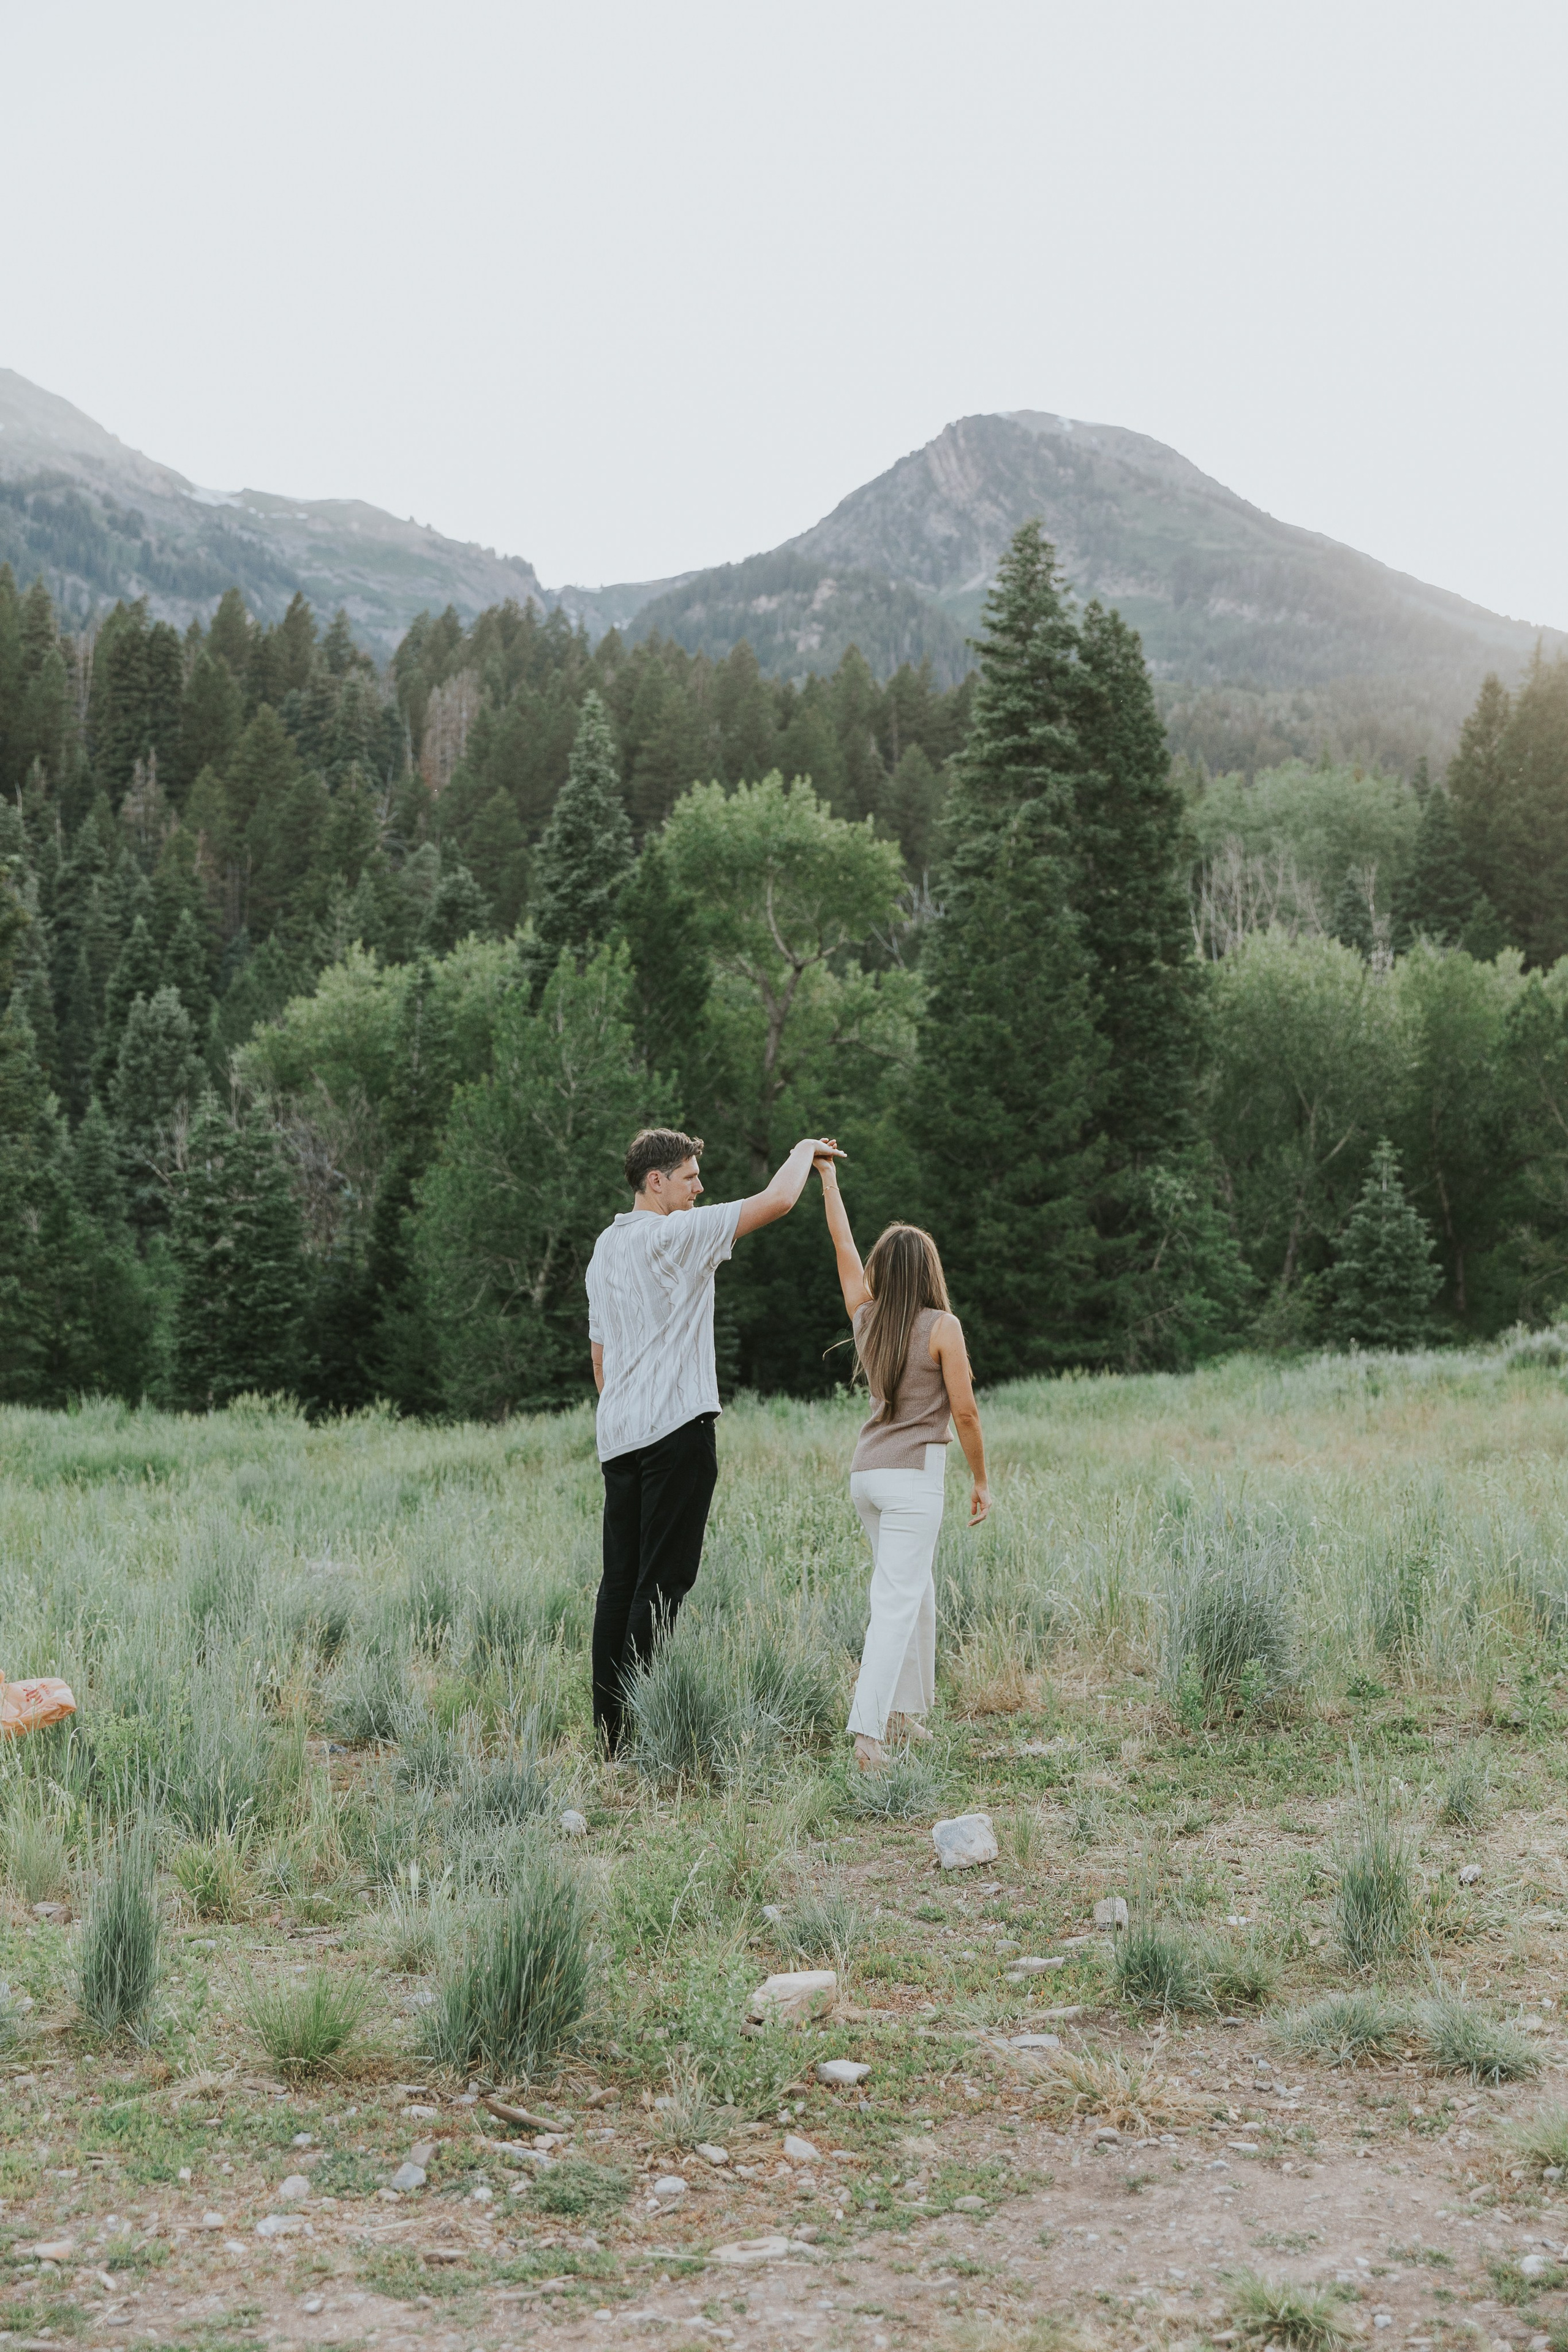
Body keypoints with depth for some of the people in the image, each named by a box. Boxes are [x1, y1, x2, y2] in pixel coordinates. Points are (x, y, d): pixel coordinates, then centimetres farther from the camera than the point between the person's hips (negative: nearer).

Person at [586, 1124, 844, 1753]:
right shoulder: (676, 1234, -8)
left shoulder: (605, 1247, 18)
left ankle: (610, 1727, 9)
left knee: (620, 1578, 8)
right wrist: (804, 1151, 7)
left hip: (619, 1433, 9)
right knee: (662, 1580, -7)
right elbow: (776, 1200, -11)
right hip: (676, 1429, -9)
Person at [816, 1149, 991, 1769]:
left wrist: (829, 1179, 31)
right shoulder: (942, 1327, -8)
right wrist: (980, 1480, 2)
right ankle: (866, 1730, -23)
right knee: (896, 1603, -12)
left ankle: (907, 1714, 24)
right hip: (914, 1474, -6)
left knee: (917, 1592, 20)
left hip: (866, 1472, 7)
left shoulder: (866, 1318, 7)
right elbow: (964, 1412, -9)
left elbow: (844, 1247, 20)